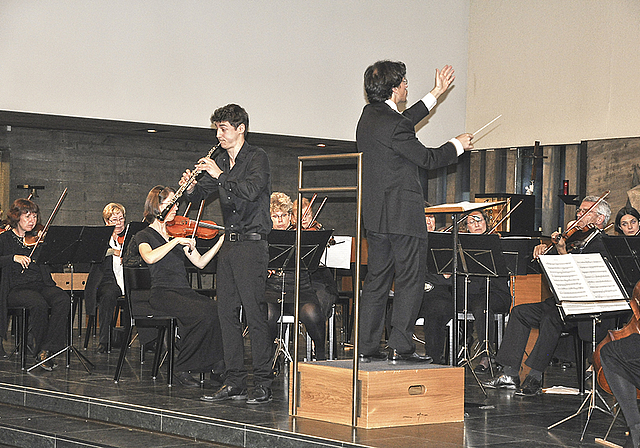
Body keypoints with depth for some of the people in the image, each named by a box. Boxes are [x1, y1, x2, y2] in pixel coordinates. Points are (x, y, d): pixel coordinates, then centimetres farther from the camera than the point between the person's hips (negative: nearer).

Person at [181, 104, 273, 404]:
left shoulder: (257, 157, -4)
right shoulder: (220, 162, 17)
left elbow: (252, 189, -21)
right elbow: (201, 193, 17)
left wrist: (220, 175, -21)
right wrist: (191, 189, -5)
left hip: (251, 244, -8)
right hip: (229, 245, 8)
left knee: (255, 314, -10)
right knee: (227, 314, 6)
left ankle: (263, 385, -8)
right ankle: (234, 383, 11)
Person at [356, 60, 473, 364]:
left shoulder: (370, 115, 9)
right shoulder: (392, 125, -19)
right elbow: (428, 159, -10)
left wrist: (436, 94, 34)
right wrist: (458, 144, 8)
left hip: (375, 214, 9)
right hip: (403, 215, -9)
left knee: (377, 280, 11)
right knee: (410, 281, -1)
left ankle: (368, 347, 12)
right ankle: (400, 348, -2)